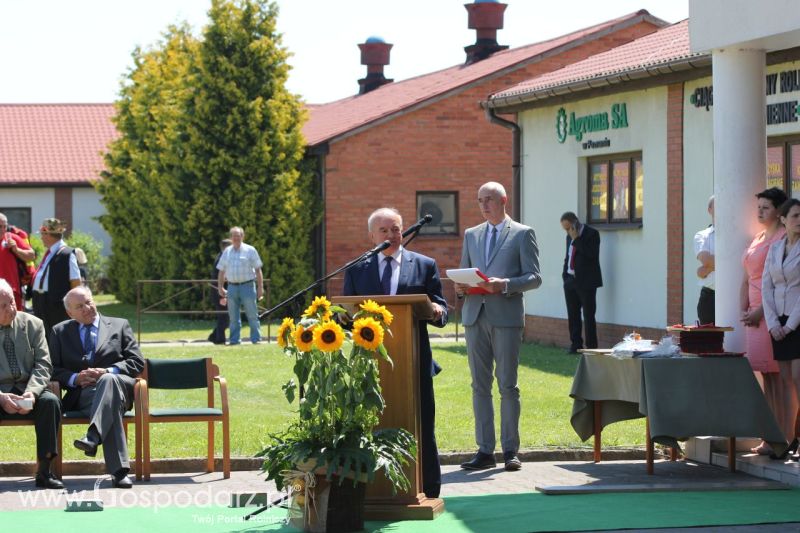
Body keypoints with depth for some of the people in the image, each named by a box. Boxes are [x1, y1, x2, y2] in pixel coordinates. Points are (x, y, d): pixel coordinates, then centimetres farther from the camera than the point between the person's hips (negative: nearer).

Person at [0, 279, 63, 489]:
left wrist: (31, 392, -18)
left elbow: (43, 364, 2)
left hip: (27, 391, 2)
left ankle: (44, 470, -24)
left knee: (50, 401, -29)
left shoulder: (32, 324, 6)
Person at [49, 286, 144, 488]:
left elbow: (137, 362, 10)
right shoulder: (60, 332, 23)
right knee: (110, 404, -37)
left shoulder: (120, 326, 21)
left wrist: (107, 371, -8)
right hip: (82, 393, 0)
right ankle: (119, 469, -48)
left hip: (118, 384, 0)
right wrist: (75, 378, -8)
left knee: (108, 380, -39)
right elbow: (53, 369, 14)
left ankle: (93, 436, -58)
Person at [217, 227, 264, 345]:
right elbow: (222, 271, 17)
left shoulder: (250, 250, 2)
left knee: (252, 315, -4)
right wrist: (220, 287, 11)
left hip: (247, 286, -4)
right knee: (233, 317, 6)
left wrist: (260, 287, -5)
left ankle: (256, 339, 0)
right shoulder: (227, 252, 12)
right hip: (232, 286, 4)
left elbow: (258, 270, 1)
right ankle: (234, 340, 11)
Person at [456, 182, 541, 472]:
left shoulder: (523, 234, 3)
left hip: (506, 316, -4)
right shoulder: (471, 235, 18)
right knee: (479, 385, 4)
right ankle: (485, 450, 8)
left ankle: (510, 450, 4)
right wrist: (461, 286, -2)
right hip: (475, 315, 5)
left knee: (508, 385, -3)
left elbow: (534, 277, -3)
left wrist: (504, 285, -18)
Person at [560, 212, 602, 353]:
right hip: (571, 281, 7)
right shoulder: (570, 237, 14)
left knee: (588, 316, -4)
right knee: (573, 315, 8)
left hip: (586, 282, -7)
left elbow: (591, 254, -20)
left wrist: (576, 239, -18)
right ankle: (575, 345, 15)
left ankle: (591, 347, -1)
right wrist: (565, 274, 12)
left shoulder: (591, 234, -8)